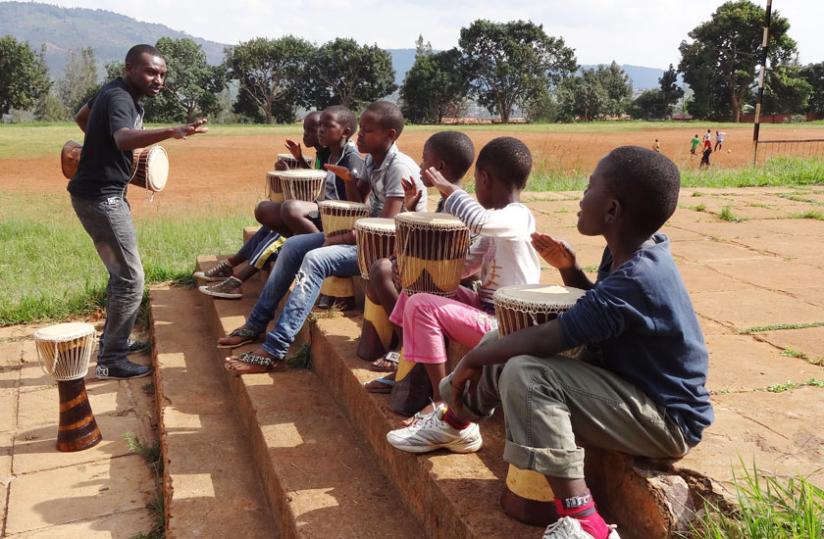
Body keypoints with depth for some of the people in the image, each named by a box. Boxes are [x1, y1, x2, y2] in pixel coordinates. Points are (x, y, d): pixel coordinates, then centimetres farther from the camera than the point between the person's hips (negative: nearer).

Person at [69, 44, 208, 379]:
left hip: (100, 194, 10)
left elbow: (81, 116, 28)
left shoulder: (115, 91, 10)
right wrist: (171, 132, -59)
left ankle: (112, 341, 32)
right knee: (130, 280, -8)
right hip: (102, 197, -10)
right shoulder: (120, 99, -21)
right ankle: (111, 361, -1)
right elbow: (124, 138, -45)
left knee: (121, 273, 20)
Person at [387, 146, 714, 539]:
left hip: (666, 421, -10)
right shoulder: (631, 252, 0)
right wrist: (569, 269, 1)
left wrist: (471, 359, -19)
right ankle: (456, 425, 33)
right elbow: (594, 310, 19)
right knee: (503, 347, 9)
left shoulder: (637, 279, -29)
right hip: (628, 383, 10)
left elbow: (547, 339, -32)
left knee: (525, 372, -30)